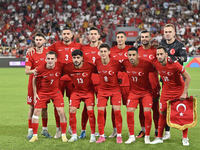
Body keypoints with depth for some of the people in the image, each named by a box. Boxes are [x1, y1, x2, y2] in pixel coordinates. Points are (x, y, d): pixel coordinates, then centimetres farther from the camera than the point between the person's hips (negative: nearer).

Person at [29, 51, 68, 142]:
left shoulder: (60, 66, -19)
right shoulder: (40, 69, -20)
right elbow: (34, 80, -1)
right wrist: (35, 93, -2)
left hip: (56, 91, 0)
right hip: (42, 92, 0)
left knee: (61, 112, -9)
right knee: (36, 112, -3)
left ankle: (64, 135, 4)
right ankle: (34, 135, 11)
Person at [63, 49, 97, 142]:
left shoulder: (89, 66, -23)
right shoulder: (67, 68, -18)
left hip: (88, 91, -2)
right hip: (76, 91, 2)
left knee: (90, 111, -14)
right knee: (72, 111, -8)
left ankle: (93, 135, -2)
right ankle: (74, 135, 5)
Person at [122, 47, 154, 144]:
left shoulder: (146, 64, -23)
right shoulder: (125, 63, -12)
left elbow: (155, 72, -7)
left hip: (146, 91, -3)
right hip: (133, 91, 3)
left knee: (147, 113, -12)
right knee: (129, 112, -6)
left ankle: (147, 137, 3)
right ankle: (132, 136, 8)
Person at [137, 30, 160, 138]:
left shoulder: (155, 51, -1)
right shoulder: (137, 51, 8)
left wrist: (158, 83, -5)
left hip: (153, 84, -3)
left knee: (155, 107, 1)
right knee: (142, 107, 7)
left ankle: (157, 130, 8)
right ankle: (143, 130, 16)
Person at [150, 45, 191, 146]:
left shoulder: (174, 64, -27)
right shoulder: (156, 63, -14)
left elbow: (188, 77, -18)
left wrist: (184, 93, -18)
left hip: (179, 90, -4)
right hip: (166, 91, 4)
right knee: (162, 113, 3)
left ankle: (185, 138, 11)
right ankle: (159, 138, 12)